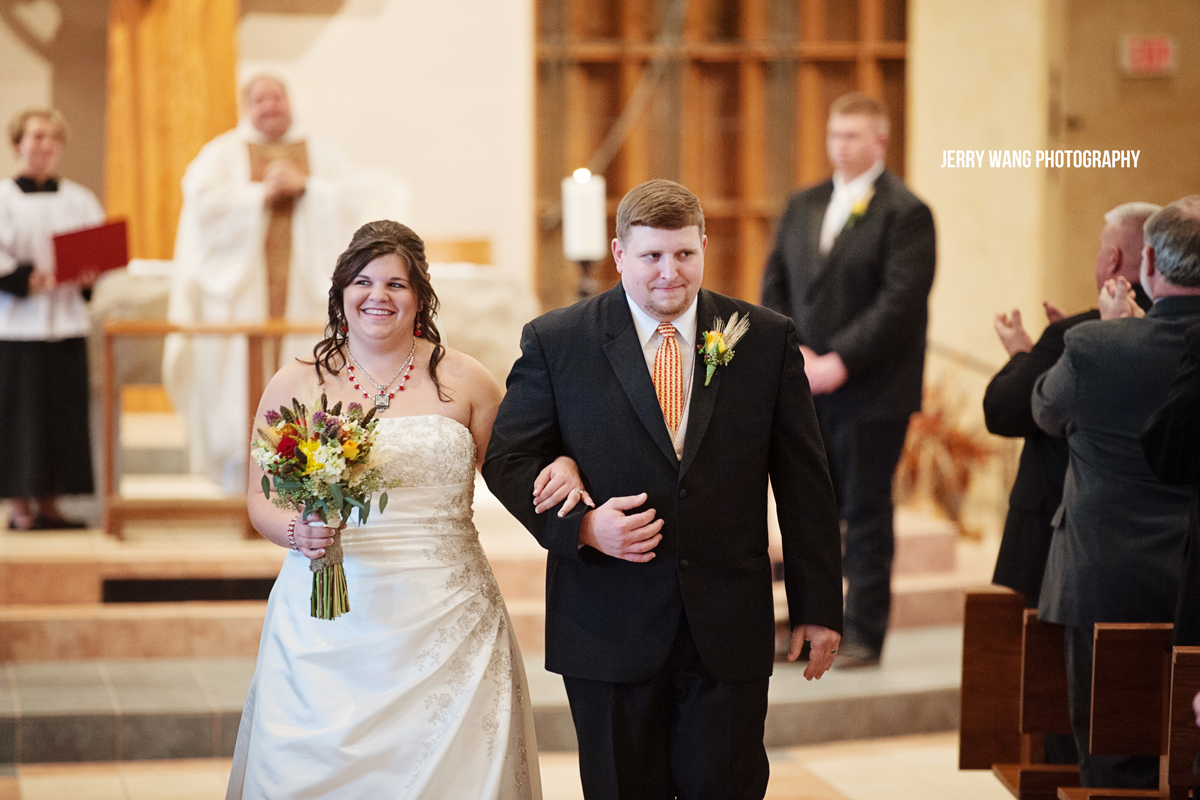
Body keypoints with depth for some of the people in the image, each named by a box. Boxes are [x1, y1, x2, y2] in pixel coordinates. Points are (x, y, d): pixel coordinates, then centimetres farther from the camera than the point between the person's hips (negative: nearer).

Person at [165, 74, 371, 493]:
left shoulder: (321, 154, 15)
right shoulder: (221, 153, 10)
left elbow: (352, 200, 2)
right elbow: (204, 201, -7)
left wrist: (303, 186, -11)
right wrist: (263, 193, -11)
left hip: (305, 286, 2)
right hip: (240, 284, -1)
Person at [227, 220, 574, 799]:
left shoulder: (464, 381, 6)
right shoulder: (294, 386, 6)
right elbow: (261, 499, 10)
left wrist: (561, 464, -8)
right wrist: (296, 530, -12)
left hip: (444, 629, 0)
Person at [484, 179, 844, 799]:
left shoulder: (768, 340, 3)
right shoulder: (556, 342, 0)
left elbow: (803, 484, 5)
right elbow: (508, 458, 2)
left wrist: (818, 607, 5)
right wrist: (580, 525, -16)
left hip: (730, 632, 1)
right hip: (608, 630, 0)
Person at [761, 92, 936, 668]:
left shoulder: (905, 212, -6)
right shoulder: (802, 206, 15)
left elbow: (900, 302, -14)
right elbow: (774, 286, 13)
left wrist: (840, 361, -18)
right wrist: (792, 352, -3)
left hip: (870, 392, -6)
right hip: (805, 385, 6)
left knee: (866, 513, 0)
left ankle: (863, 635, 8)